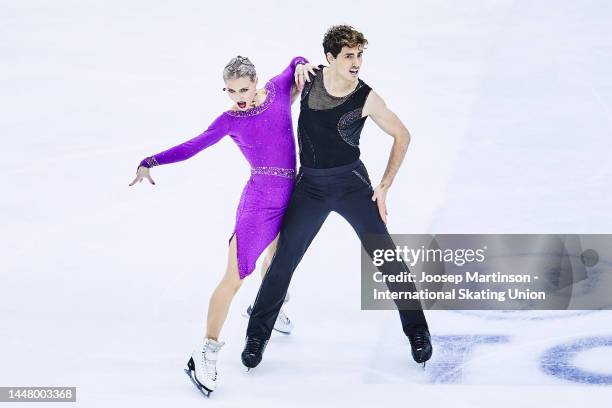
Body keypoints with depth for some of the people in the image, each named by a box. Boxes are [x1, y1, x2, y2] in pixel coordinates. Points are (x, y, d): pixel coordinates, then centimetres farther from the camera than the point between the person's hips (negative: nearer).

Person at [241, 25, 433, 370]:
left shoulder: (367, 98, -10)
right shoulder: (310, 77, -5)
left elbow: (402, 136, 1)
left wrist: (385, 186, -2)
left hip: (351, 183, -2)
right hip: (310, 186, 2)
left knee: (387, 257, -5)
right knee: (283, 261, 4)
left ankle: (417, 331, 13)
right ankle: (258, 334, 21)